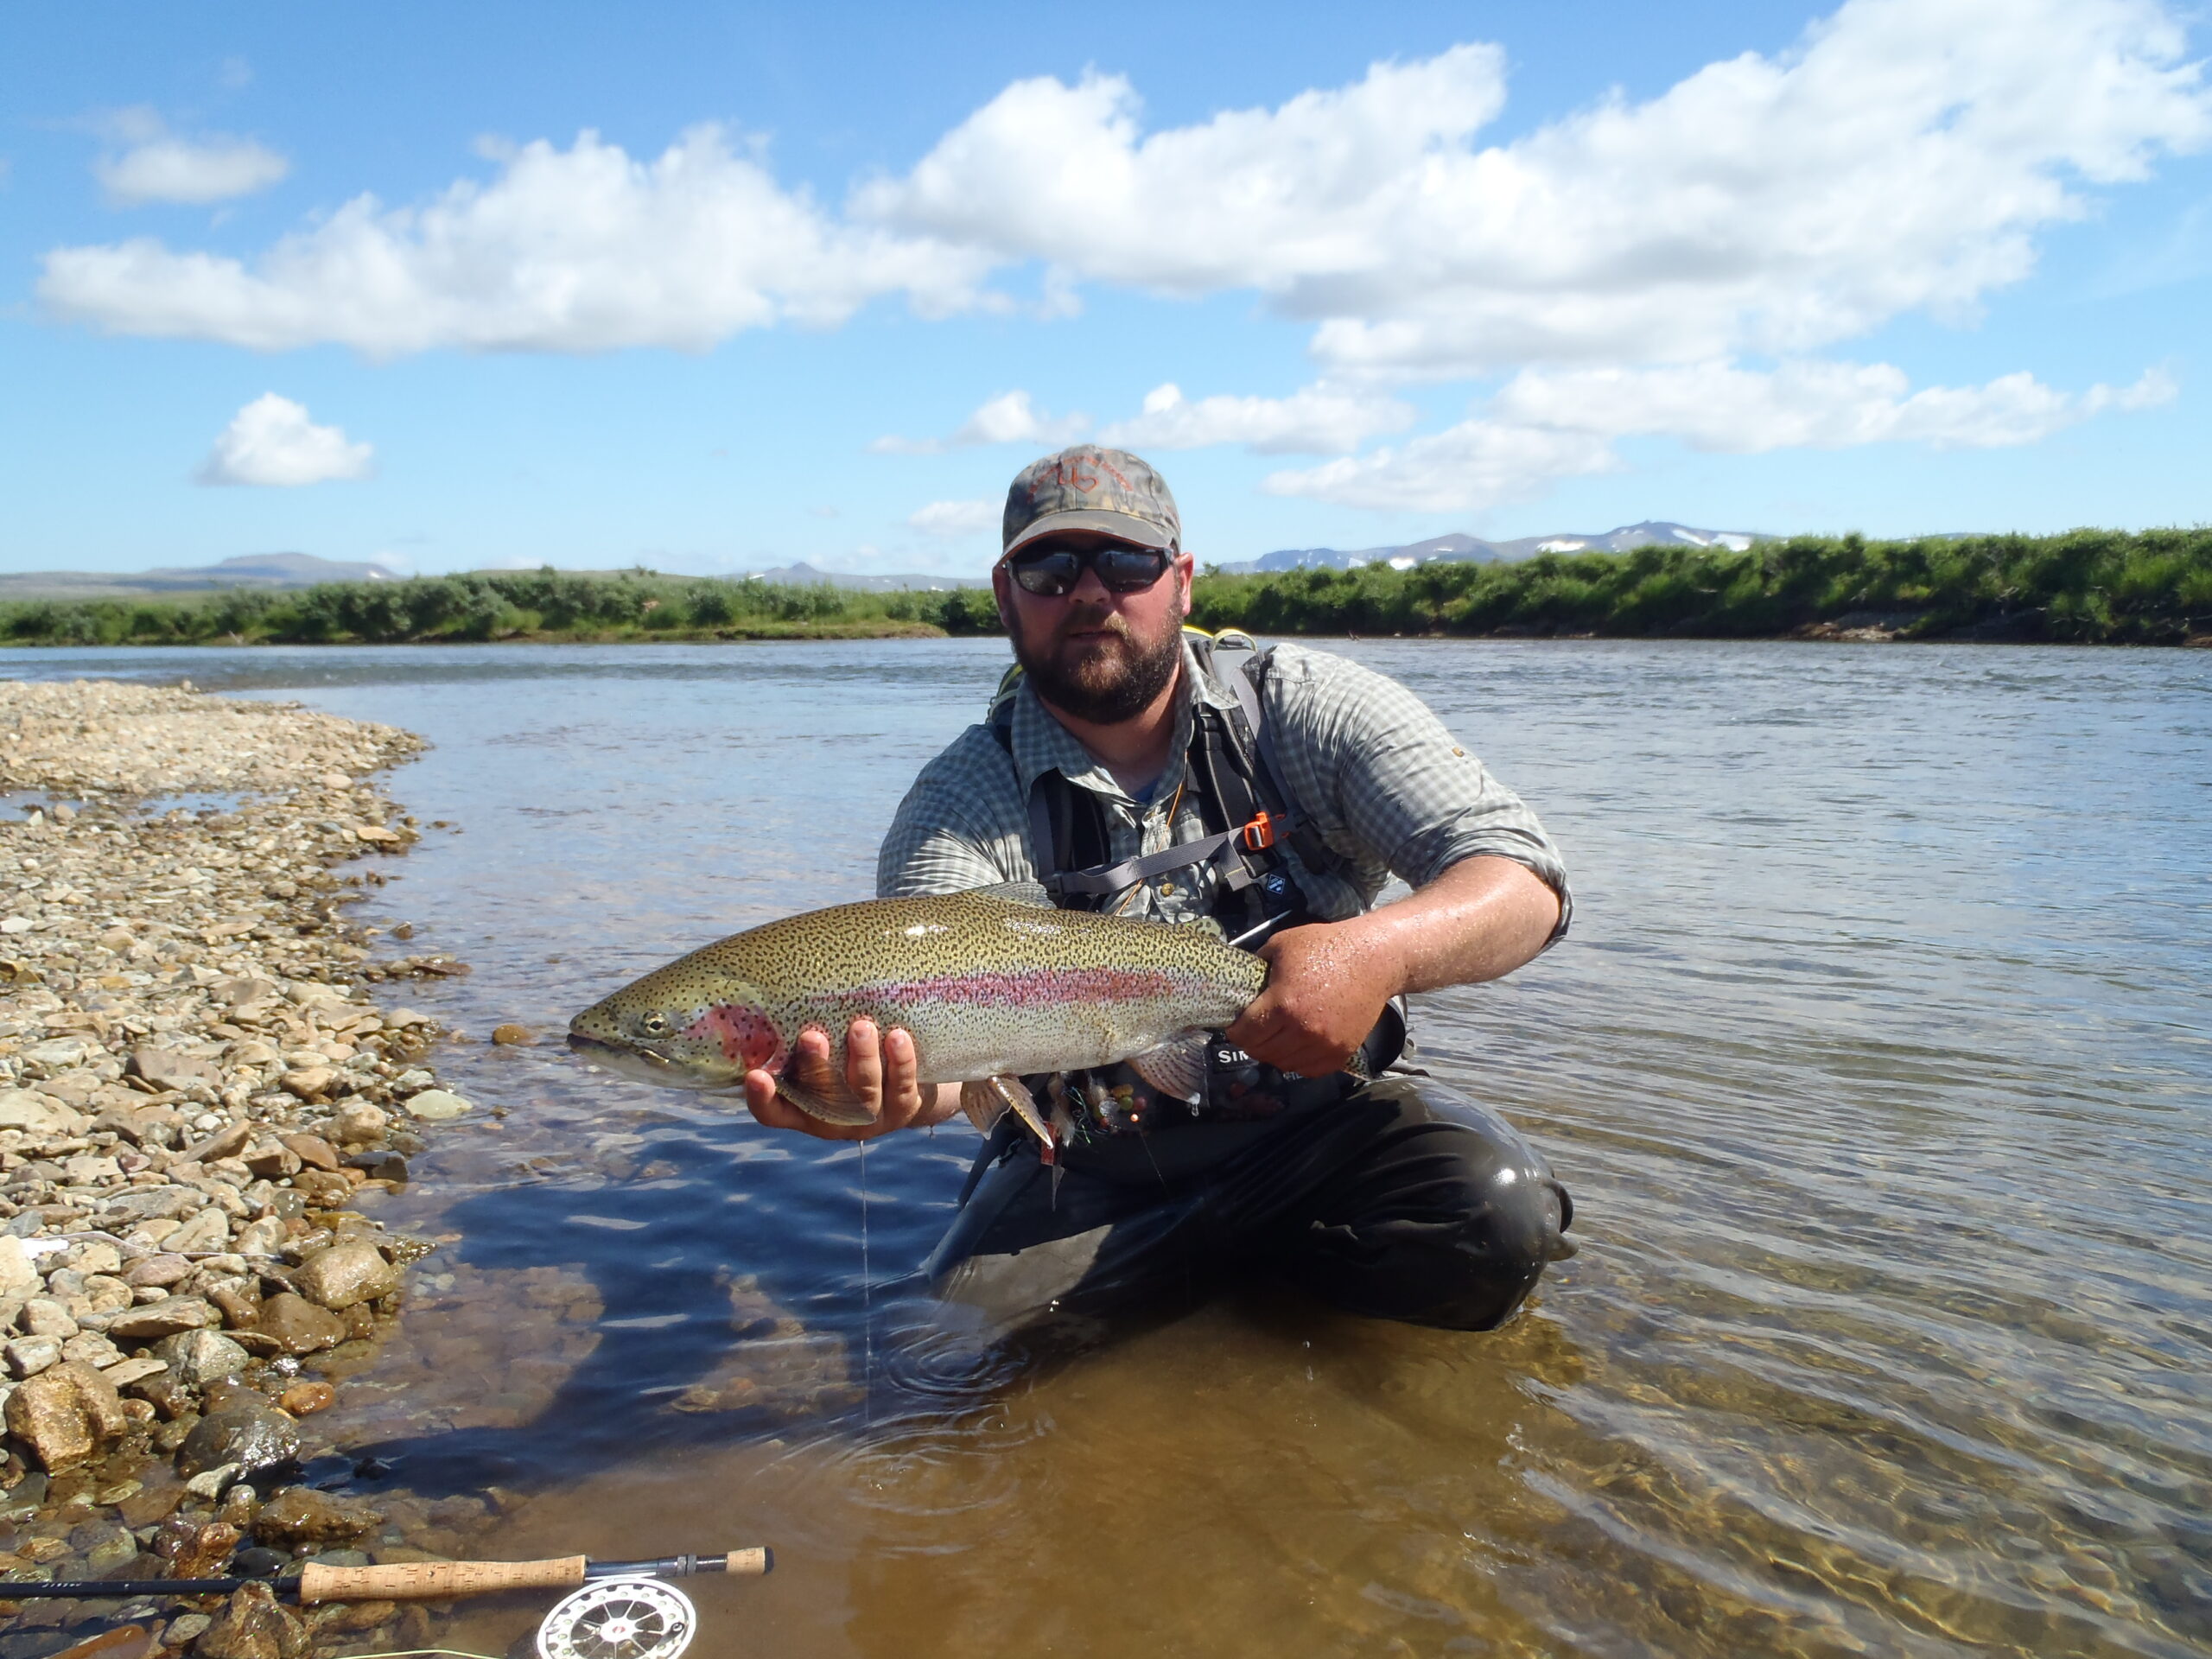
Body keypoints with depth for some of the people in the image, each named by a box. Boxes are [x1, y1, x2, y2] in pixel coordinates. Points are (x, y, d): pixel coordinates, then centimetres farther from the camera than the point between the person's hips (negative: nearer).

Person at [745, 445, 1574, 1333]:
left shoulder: (1313, 709, -6)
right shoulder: (964, 796, -7)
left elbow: (1523, 882, -13)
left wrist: (1380, 951, -35)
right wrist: (885, 1090, -48)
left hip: (1325, 1118, 0)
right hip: (1093, 1169, 1)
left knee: (1495, 1211, -27)